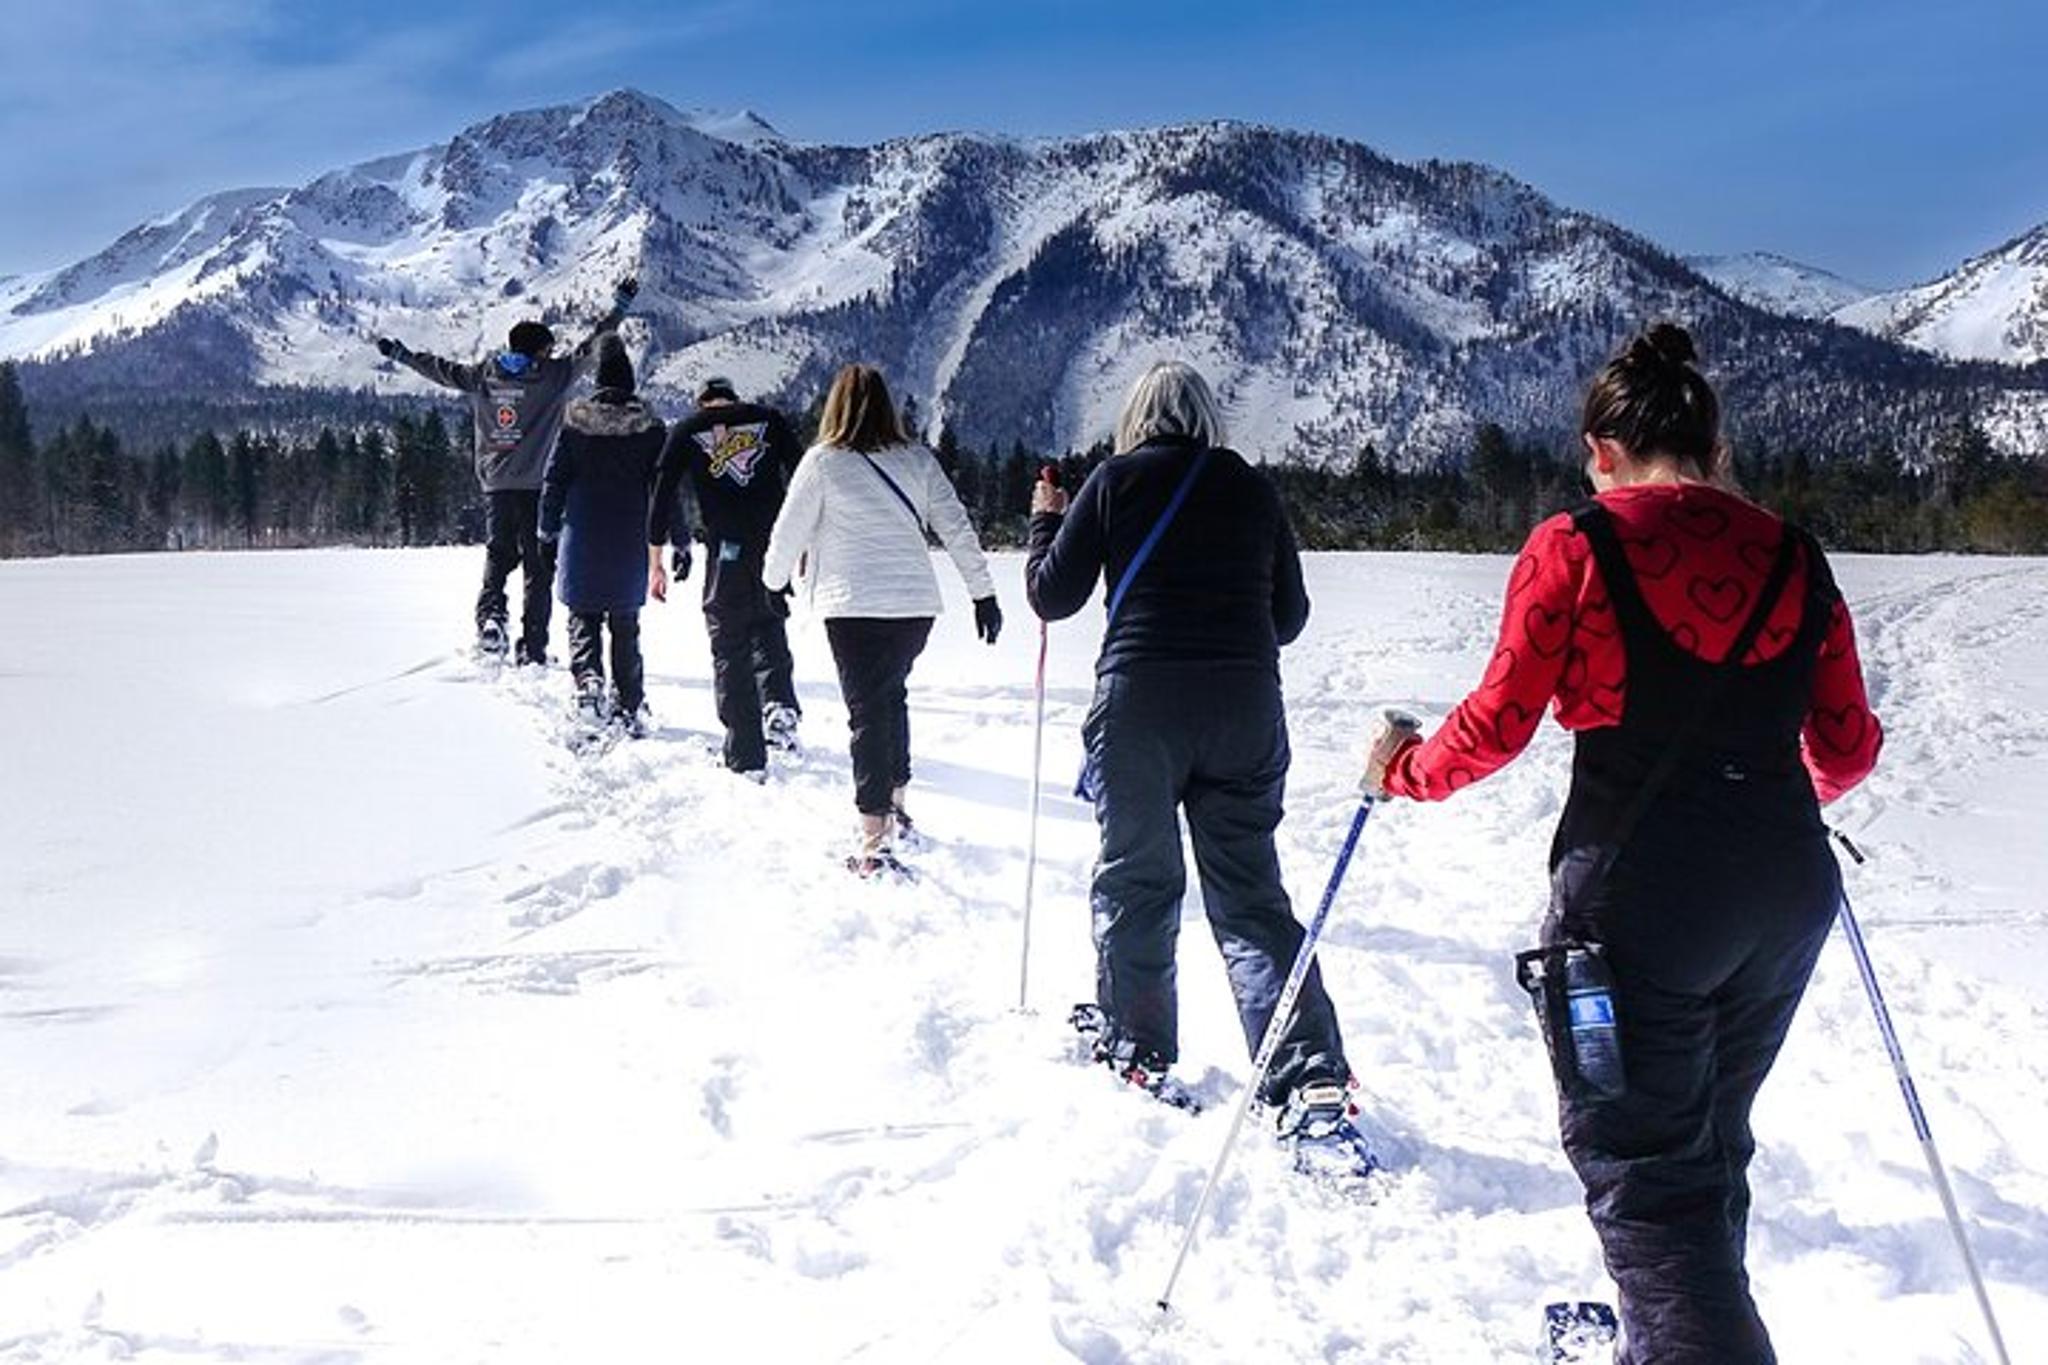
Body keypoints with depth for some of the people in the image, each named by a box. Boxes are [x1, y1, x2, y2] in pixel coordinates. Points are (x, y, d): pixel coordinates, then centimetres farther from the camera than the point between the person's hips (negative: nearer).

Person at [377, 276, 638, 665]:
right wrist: (619, 307, 5)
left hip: (495, 486, 4)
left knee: (497, 558, 17)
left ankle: (489, 615, -8)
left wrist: (400, 353, 35)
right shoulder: (553, 376, -4)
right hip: (537, 487, -4)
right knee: (539, 569, 2)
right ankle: (532, 650, 1)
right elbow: (591, 348, -2)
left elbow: (440, 369, 19)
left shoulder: (482, 377, 8)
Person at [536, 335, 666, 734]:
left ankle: (588, 679, -16)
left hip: (583, 541, -1)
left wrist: (548, 529, 12)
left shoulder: (576, 420, -2)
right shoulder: (649, 426, -2)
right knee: (625, 627, 10)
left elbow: (554, 478, 1)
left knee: (583, 619, 9)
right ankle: (629, 707, 11)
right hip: (631, 545, 1)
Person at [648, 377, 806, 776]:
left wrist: (655, 562, 9)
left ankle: (745, 758, 6)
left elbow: (663, 495, 5)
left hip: (726, 552, -1)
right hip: (775, 547, 2)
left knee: (729, 650, 8)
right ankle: (778, 702, -4)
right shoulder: (769, 419, 12)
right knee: (767, 627, 23)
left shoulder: (687, 431, 10)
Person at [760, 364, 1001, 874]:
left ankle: (874, 844, -6)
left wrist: (773, 581, 21)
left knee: (868, 712, -2)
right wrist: (983, 594, 12)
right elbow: (957, 529, 7)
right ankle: (895, 808, 34)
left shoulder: (823, 461, -4)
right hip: (917, 604, 4)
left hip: (855, 607, -4)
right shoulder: (917, 460, 7)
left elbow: (789, 532, 3)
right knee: (892, 695, 24)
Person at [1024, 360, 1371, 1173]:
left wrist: (1046, 520, 22)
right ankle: (1312, 1084, -6)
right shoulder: (1253, 488, 10)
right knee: (1251, 897, 5)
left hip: (1139, 706, -2)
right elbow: (1290, 616, 15)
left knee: (1134, 879, 15)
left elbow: (1052, 596, 5)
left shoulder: (1117, 480, 2)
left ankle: (1136, 1048, 27)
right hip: (1245, 711, 3)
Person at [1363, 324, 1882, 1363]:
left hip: (1637, 891, -6)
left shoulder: (1573, 548, -8)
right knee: (1710, 1145, 24)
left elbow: (1497, 725, -9)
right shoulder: (1794, 559, 6)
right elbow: (1847, 746, 10)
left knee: (1645, 1170, 4)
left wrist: (1405, 770, 10)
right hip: (1786, 892, 6)